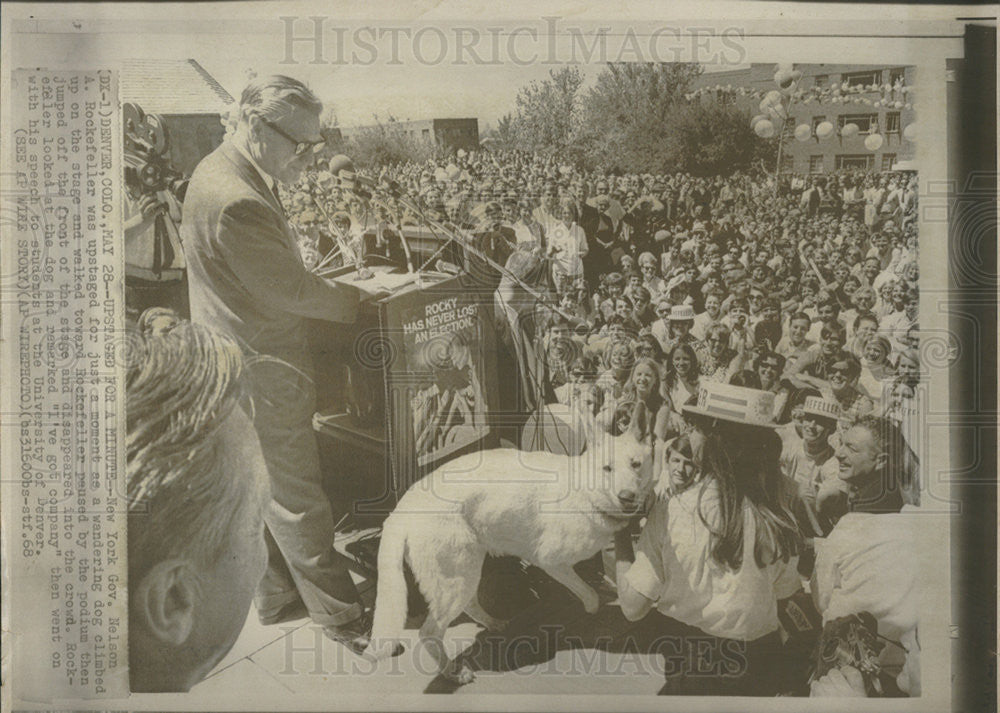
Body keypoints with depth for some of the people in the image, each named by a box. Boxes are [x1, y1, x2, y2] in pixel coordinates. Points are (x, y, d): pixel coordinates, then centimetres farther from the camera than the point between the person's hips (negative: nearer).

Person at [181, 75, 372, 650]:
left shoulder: (225, 171, 6)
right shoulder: (237, 203, -28)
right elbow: (291, 291, -23)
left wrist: (324, 285, 8)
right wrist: (356, 302, -8)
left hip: (243, 368, 10)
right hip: (263, 373, -10)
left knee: (268, 491, 21)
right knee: (297, 499, 2)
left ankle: (277, 596, 36)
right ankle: (342, 618, 15)